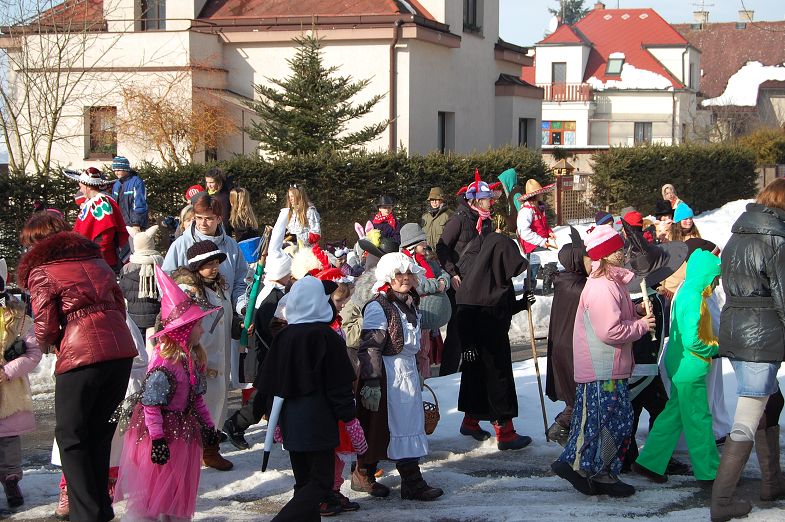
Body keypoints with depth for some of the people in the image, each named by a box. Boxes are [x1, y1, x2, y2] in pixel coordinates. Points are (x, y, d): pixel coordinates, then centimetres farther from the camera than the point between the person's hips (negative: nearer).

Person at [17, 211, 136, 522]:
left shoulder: (41, 271, 2)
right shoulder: (95, 259, 20)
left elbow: (46, 328, -4)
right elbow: (119, 306, 16)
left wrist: (48, 343, 16)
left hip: (81, 354, -6)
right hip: (121, 350, 6)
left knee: (71, 436, 7)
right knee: (100, 433, 18)